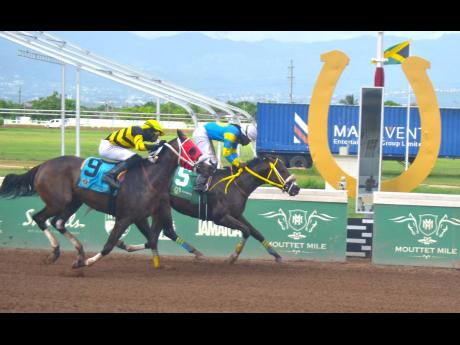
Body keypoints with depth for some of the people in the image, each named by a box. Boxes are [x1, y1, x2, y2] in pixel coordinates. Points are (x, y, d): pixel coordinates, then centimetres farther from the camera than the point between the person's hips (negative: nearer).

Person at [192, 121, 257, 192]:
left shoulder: (236, 135, 3)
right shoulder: (232, 133, -26)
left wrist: (239, 163, -4)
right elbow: (226, 152, -25)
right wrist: (238, 164, -20)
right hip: (200, 133, -11)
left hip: (205, 135, 11)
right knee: (208, 160, -20)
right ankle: (199, 186, -21)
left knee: (213, 162, 12)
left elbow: (233, 152, 11)